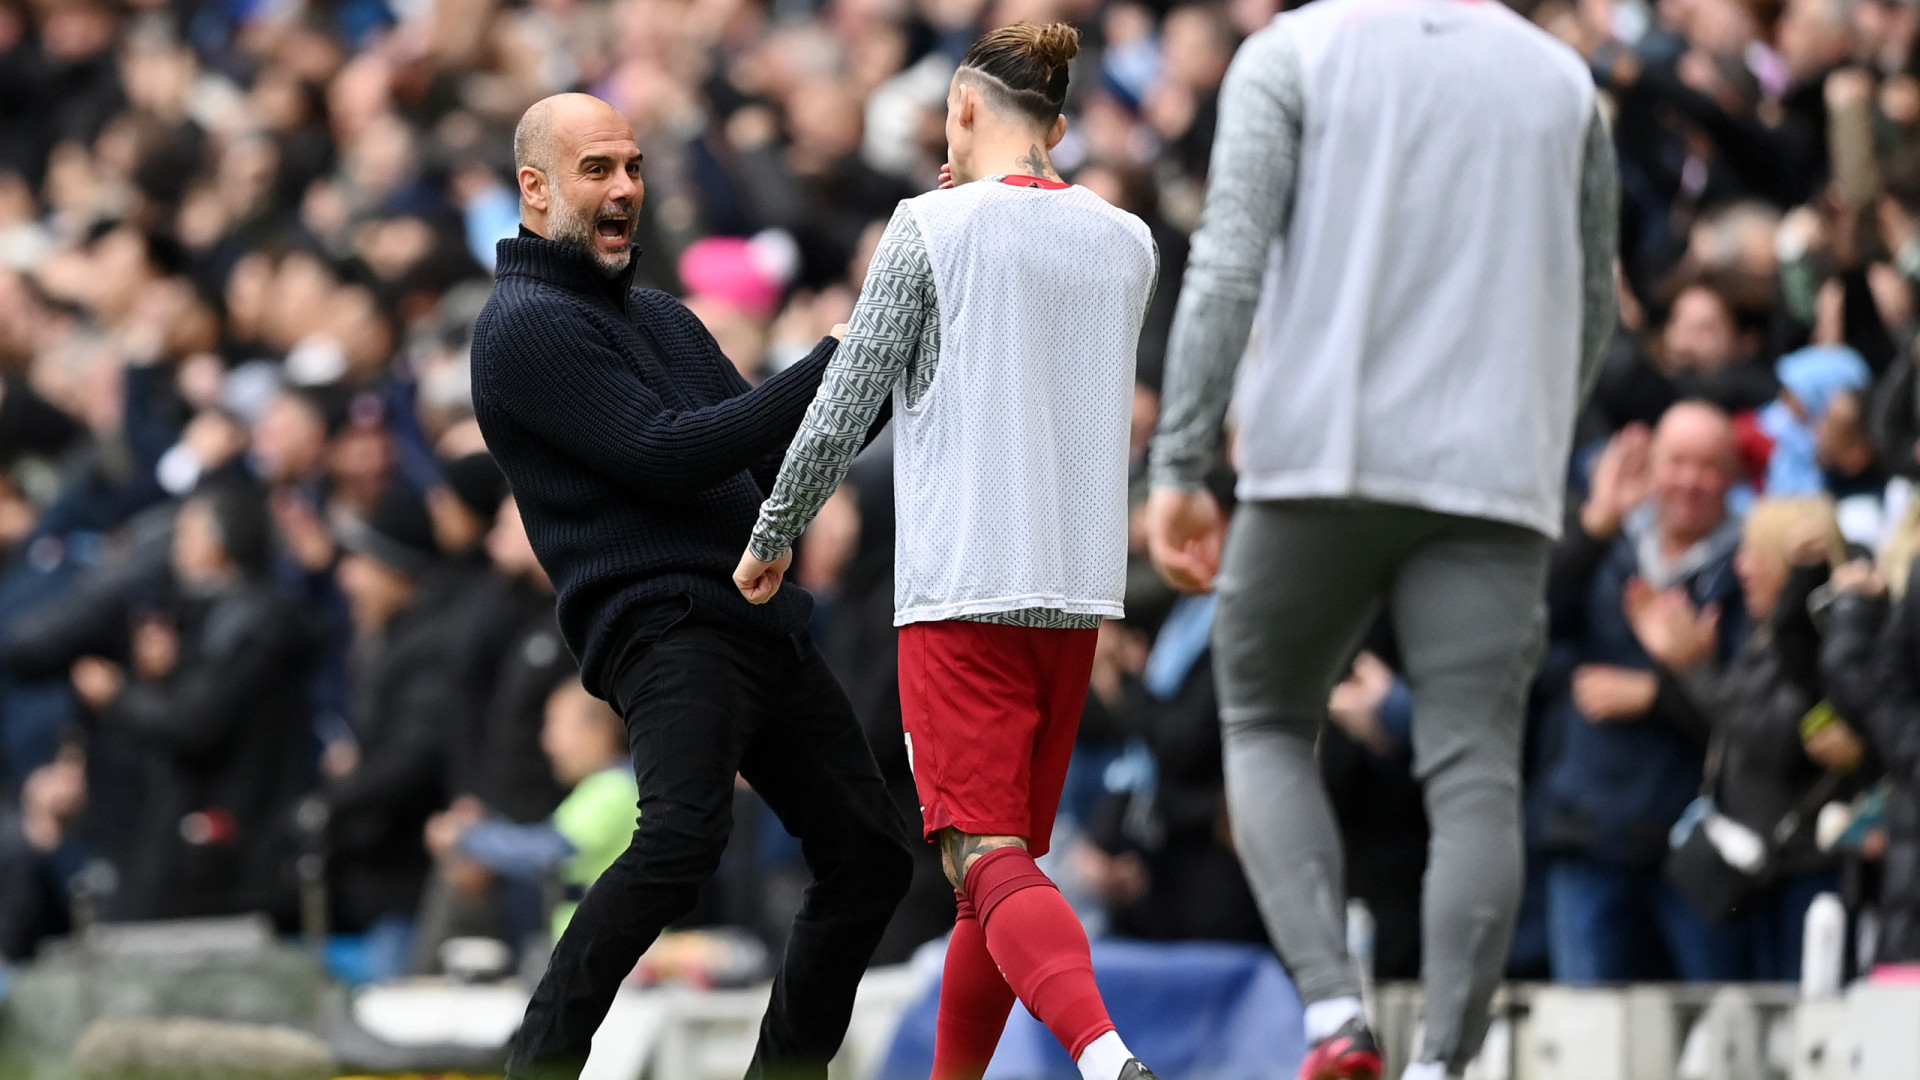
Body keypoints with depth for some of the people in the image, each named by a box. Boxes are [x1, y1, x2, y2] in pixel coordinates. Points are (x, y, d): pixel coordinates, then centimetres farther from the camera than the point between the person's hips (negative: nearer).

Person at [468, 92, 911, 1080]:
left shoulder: (658, 316, 23)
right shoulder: (527, 325, -5)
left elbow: (769, 460, 23)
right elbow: (666, 457, -15)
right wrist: (827, 367, -13)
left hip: (762, 618, 9)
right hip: (663, 620, -9)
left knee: (869, 852, 7)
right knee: (685, 832, -30)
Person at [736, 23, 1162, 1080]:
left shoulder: (934, 227, -6)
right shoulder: (1127, 241, 10)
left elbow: (845, 405, -5)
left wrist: (771, 538, 8)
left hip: (960, 587, -6)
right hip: (1080, 588, 6)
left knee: (989, 860, -13)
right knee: (1010, 858, 16)